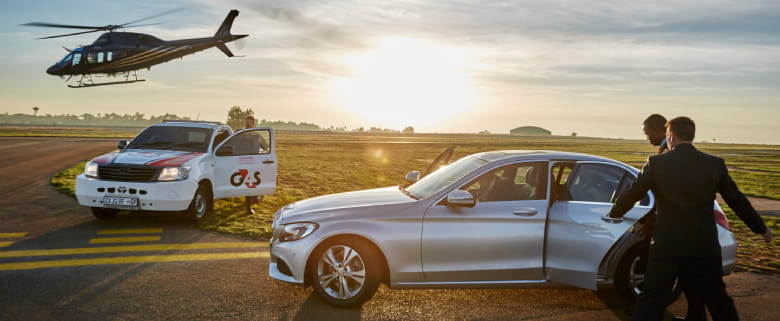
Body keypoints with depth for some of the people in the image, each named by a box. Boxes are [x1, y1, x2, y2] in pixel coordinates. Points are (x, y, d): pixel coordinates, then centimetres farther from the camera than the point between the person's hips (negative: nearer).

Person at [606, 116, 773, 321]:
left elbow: (631, 195, -2)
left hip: (666, 248, -2)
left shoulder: (656, 163, -8)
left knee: (650, 303, 4)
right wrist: (761, 228, 22)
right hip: (705, 248, 2)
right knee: (718, 300, 19)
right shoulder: (715, 164, -1)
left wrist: (613, 214, 17)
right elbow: (737, 201, 7)